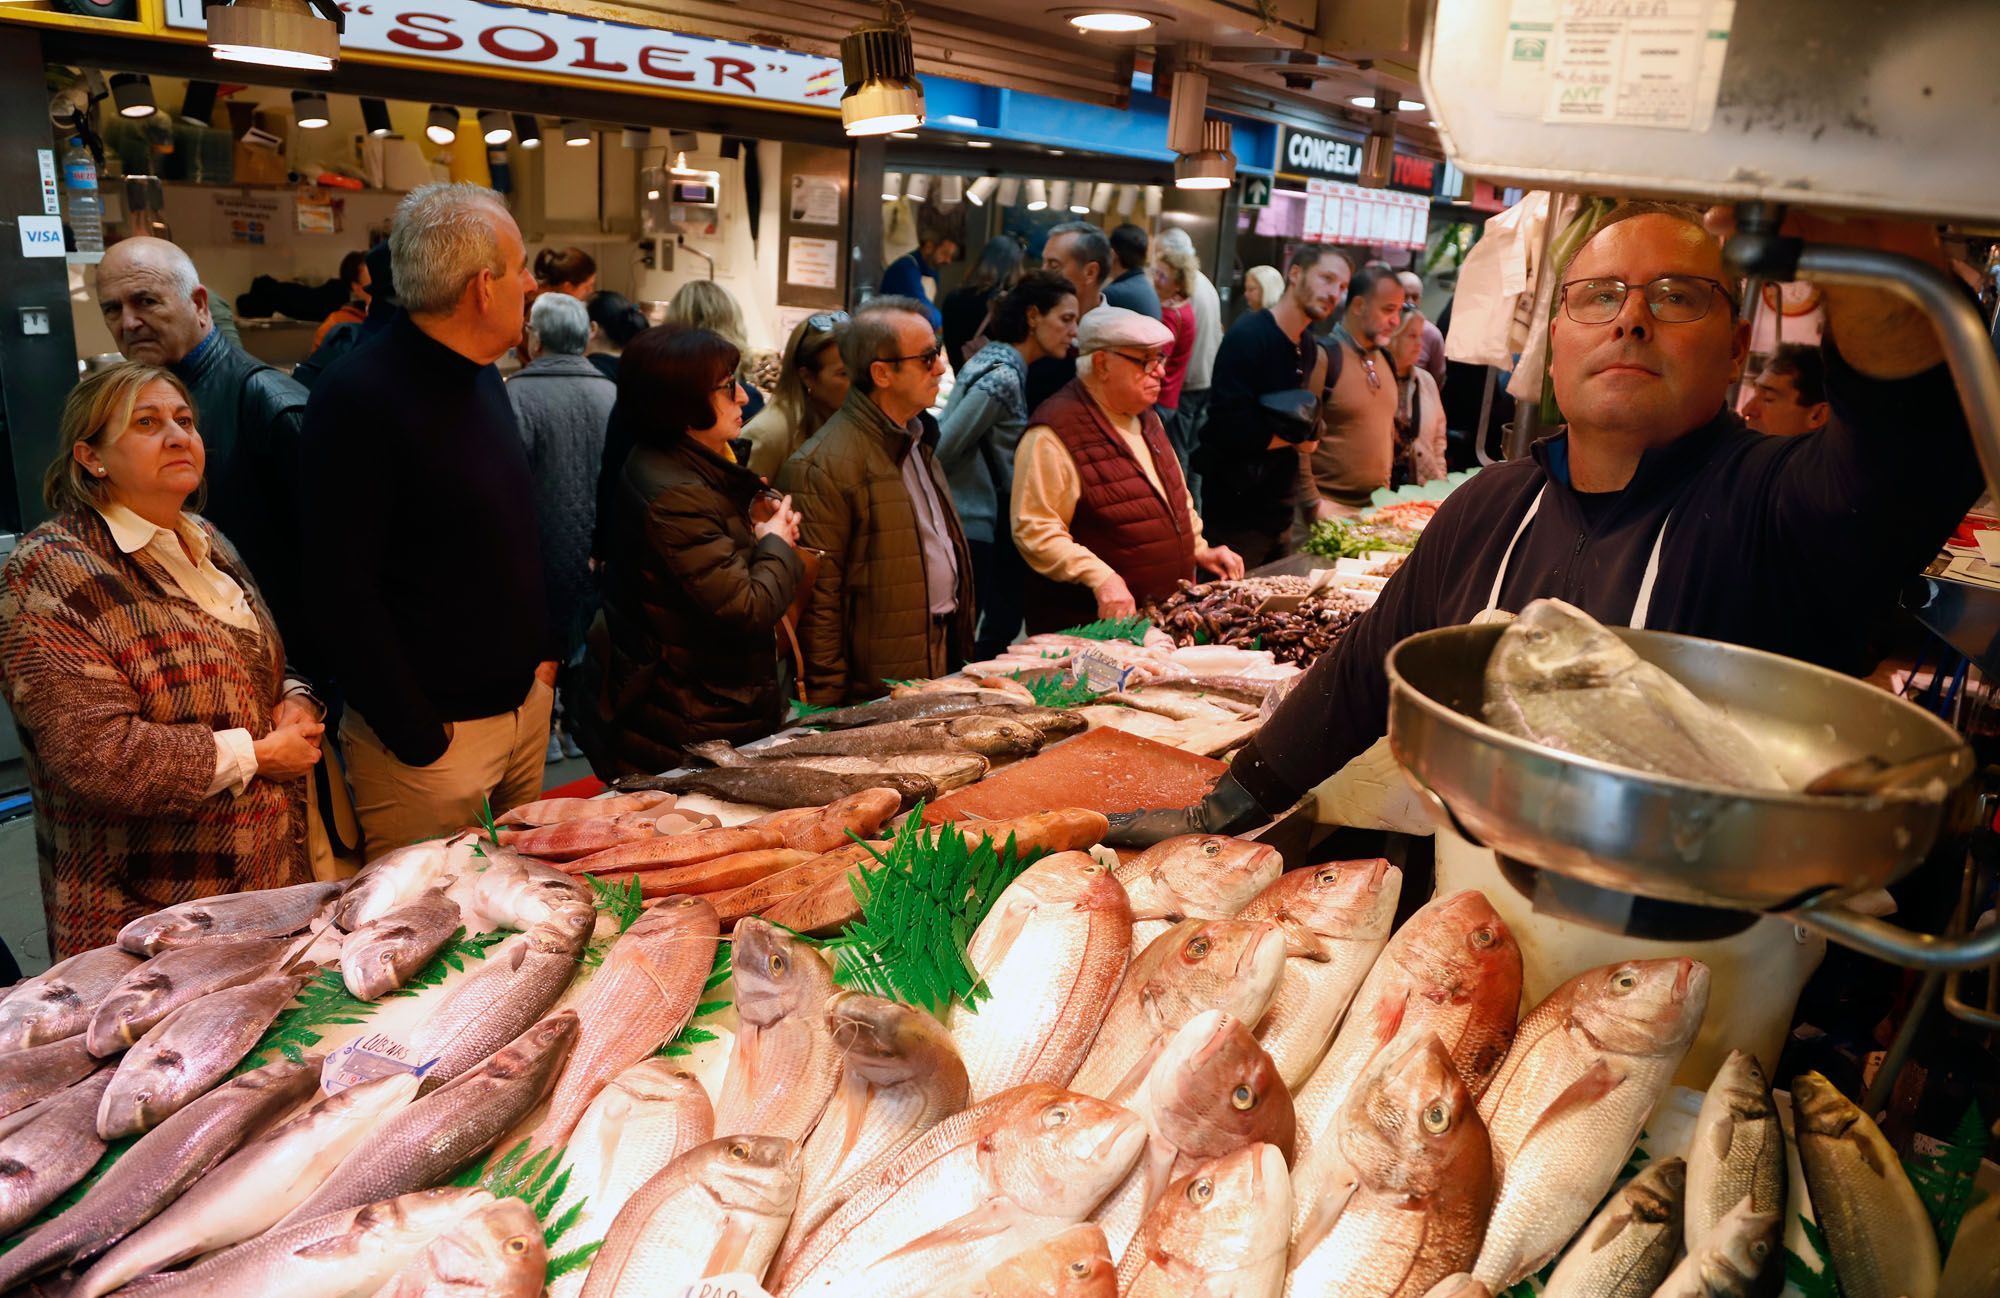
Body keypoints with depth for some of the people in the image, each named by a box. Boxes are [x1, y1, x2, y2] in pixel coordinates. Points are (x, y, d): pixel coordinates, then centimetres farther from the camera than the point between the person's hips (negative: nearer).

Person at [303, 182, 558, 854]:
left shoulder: (482, 376, 9)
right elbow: (345, 592, -21)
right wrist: (415, 737, -19)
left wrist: (543, 650, 13)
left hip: (525, 700, 8)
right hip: (433, 732, -8)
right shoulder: (357, 398, -19)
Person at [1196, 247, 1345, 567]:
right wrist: (1296, 438, -11)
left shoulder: (1311, 349, 9)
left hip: (1279, 512, 8)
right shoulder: (1248, 335, -16)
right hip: (1235, 515, -8)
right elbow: (1231, 429, -25)